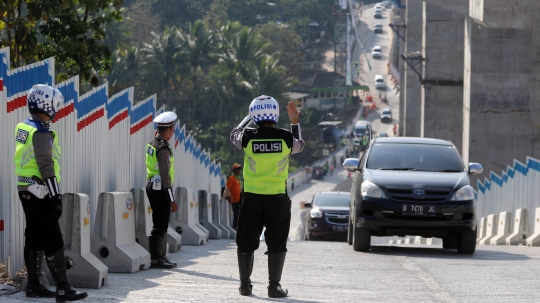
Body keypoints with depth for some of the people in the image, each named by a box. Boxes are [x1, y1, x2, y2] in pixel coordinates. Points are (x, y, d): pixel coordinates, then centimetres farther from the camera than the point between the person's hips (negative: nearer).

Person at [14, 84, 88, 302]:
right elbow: (46, 167, -21)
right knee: (52, 240, -9)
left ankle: (33, 285, 20)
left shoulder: (23, 128, 11)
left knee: (34, 237, 15)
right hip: (39, 192, -10)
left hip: (26, 190, 10)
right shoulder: (41, 133, -18)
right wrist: (55, 198, -19)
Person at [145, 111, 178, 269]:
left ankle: (160, 256, 22)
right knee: (160, 226, -5)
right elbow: (165, 176, -20)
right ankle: (155, 258, -2)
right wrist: (172, 200, -18)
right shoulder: (163, 148, -19)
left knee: (160, 225, 16)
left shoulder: (152, 143, 8)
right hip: (161, 190, -10)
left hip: (152, 186, 10)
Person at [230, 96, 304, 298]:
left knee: (247, 242, 12)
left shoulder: (247, 137, -8)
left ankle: (245, 284, 17)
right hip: (278, 198, 0)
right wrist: (295, 122, 27)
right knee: (276, 243, 8)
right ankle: (274, 285, 7)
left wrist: (248, 118, 30)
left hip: (252, 197, 0)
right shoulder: (286, 137, -7)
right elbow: (299, 146, 17)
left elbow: (234, 135, 17)